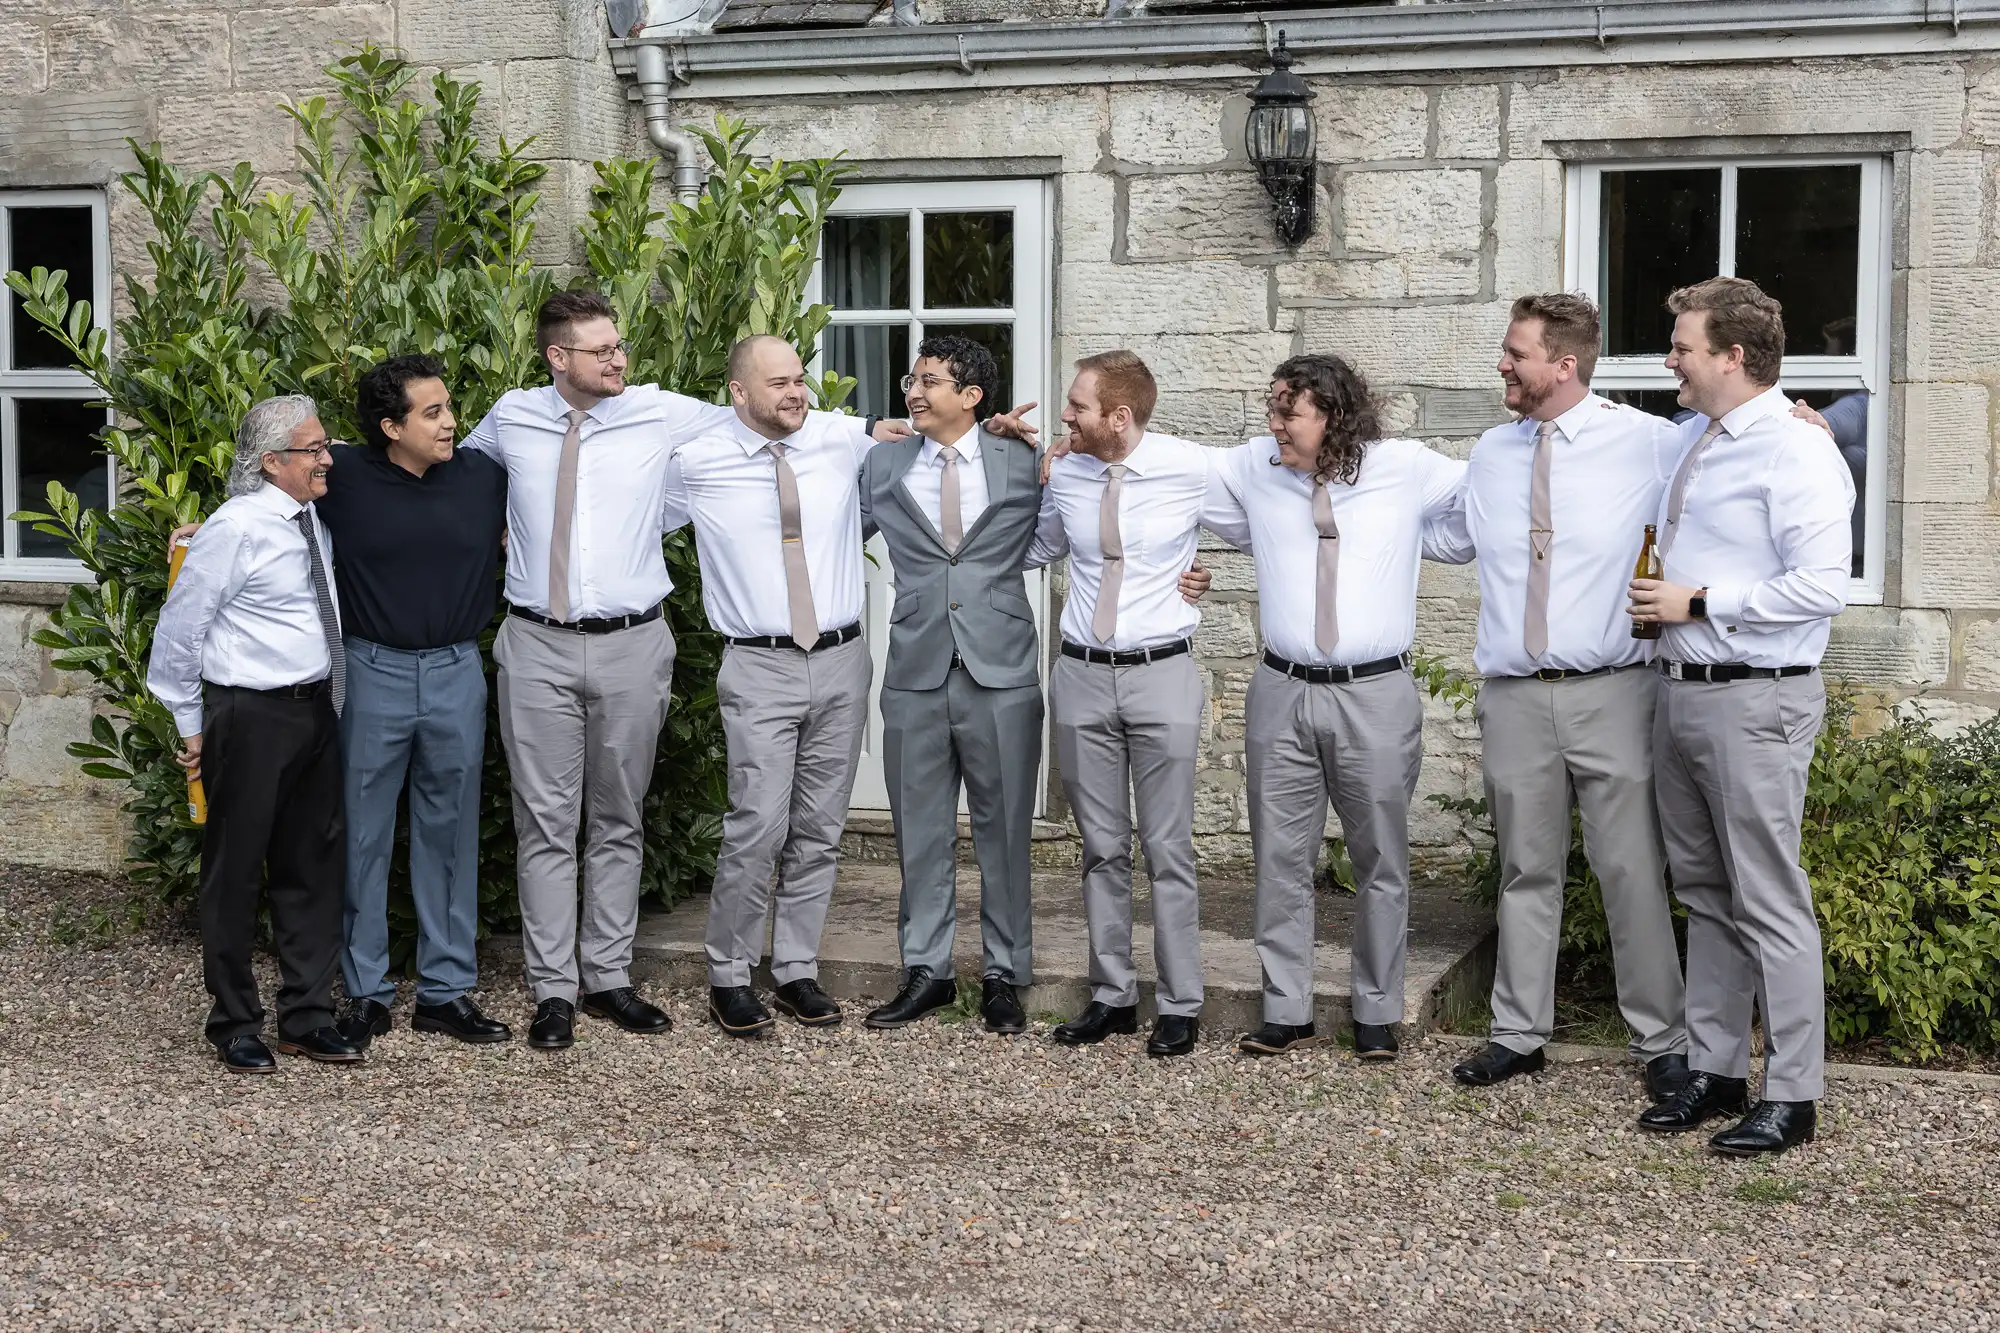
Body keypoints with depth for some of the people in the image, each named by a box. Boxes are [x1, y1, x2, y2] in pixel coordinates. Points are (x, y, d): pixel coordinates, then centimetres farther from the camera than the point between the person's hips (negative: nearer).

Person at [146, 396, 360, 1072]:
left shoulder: (313, 523, 7)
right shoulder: (236, 529, -15)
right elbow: (179, 629, -10)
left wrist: (329, 699, 16)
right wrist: (191, 725, -4)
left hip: (315, 711, 8)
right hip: (251, 718, -7)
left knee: (313, 865, 13)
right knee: (236, 871, 4)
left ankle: (307, 1016, 23)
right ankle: (235, 1026, 17)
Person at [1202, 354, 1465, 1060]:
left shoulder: (1406, 469, 0)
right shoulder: (1251, 470, 5)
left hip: (1377, 694, -2)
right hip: (1282, 692, 2)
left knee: (1381, 863, 6)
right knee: (1280, 862, 6)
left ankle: (1376, 1013, 18)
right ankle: (1286, 1012, 15)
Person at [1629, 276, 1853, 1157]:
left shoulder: (1795, 453, -13)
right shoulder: (1697, 447, 14)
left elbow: (1822, 586, -21)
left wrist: (1696, 603, -17)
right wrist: (1654, 598, 11)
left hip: (1754, 703, -9)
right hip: (1680, 690, 9)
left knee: (1769, 903, -3)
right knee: (1704, 895, 15)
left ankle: (1792, 1095, 5)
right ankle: (1713, 1070, 25)